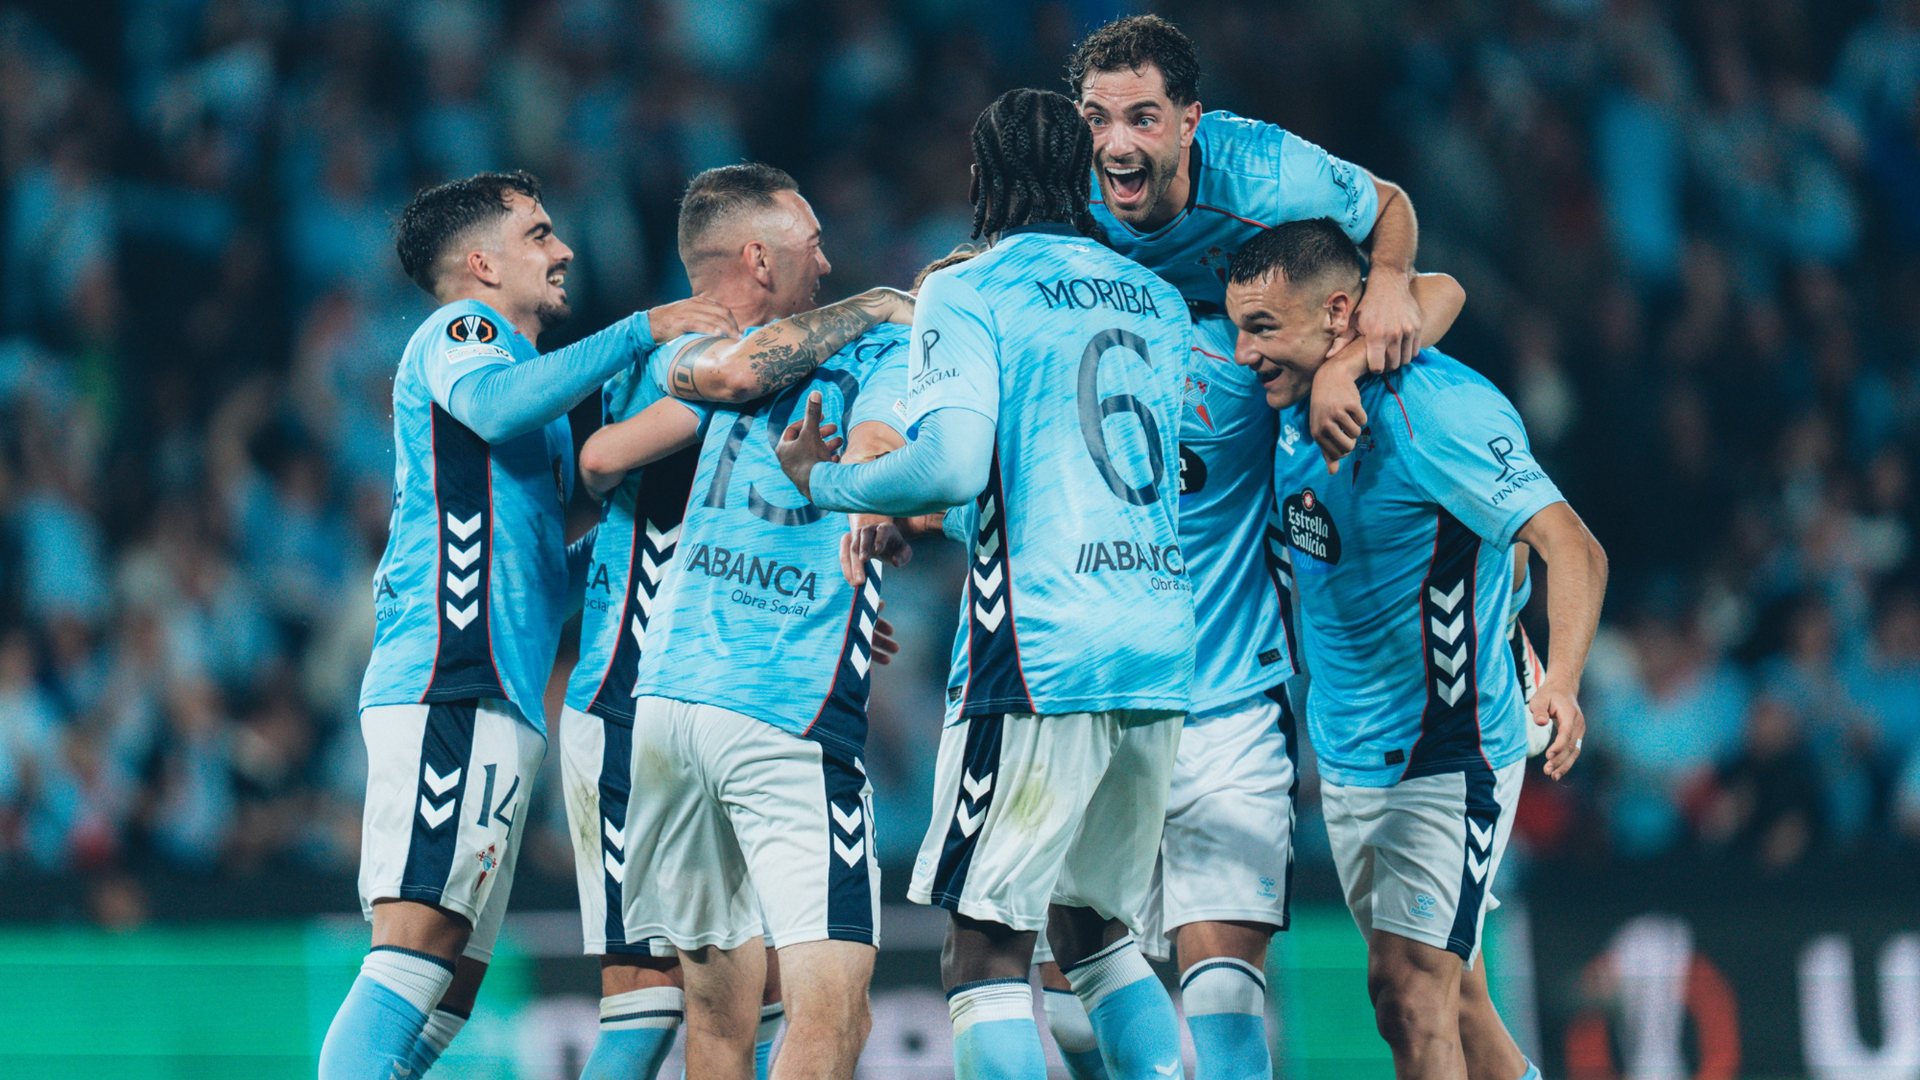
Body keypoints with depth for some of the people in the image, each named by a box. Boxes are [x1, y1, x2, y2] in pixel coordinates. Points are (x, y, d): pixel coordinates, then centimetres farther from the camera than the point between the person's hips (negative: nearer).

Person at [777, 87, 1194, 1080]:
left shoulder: (968, 294, -3)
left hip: (1038, 657, -7)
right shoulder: (1157, 301, 17)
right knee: (1093, 925, 21)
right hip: (1162, 659, 7)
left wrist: (825, 483, 2)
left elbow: (953, 464, -17)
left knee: (984, 951, -3)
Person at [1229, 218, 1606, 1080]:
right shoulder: (1299, 405, 2)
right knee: (1435, 995, 14)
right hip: (1346, 755, 8)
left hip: (1446, 756, -8)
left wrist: (1560, 681, -45)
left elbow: (1571, 549, -29)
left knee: (1409, 986, -16)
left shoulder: (1432, 409, -22)